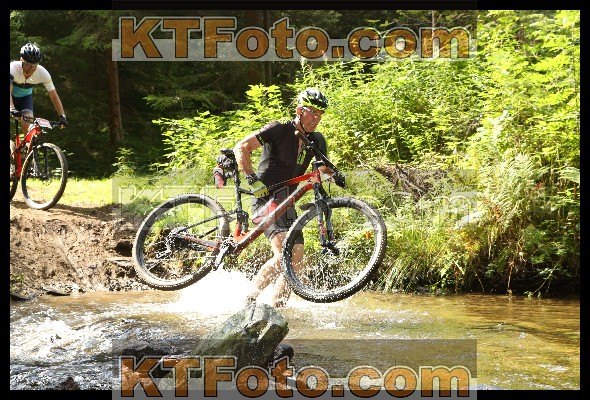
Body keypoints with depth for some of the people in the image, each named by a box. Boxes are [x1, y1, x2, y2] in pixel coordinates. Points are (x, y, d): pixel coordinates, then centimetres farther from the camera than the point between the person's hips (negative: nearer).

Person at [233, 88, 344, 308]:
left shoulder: (317, 140, 8)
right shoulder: (278, 129, -11)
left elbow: (323, 168, 23)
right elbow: (241, 147, -14)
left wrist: (334, 174, -1)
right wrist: (252, 179, -24)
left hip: (287, 203, 7)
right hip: (265, 199, -7)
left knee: (297, 255, -4)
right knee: (284, 252, -24)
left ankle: (276, 306, 7)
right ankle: (250, 297, -15)